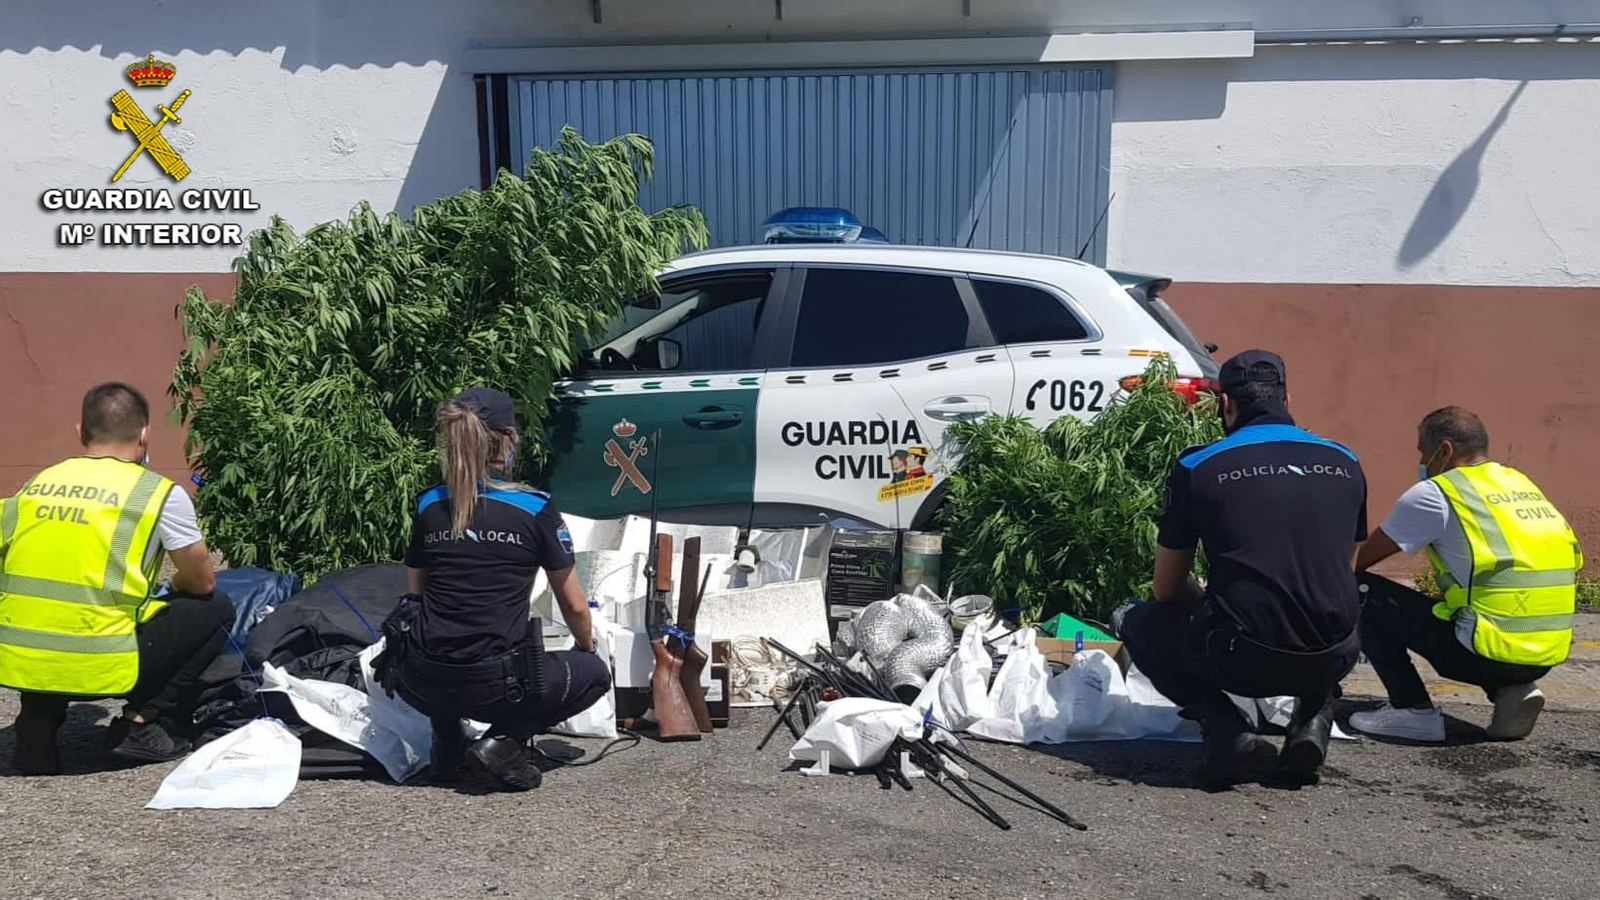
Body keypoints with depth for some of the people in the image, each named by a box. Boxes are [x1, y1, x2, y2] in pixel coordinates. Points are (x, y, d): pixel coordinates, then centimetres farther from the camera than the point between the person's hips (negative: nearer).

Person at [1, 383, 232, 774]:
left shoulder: (34, 486, 12)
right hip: (100, 667, -5)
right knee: (216, 611, 15)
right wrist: (174, 587, 31)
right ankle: (144, 723, 7)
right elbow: (203, 583, 7)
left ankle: (38, 723, 18)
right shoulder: (160, 494, -2)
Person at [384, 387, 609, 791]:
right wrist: (588, 646, 27)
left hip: (421, 686, 5)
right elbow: (575, 608, 6)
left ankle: (446, 742, 19)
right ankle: (505, 740, 1)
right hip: (494, 686, -5)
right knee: (595, 673, 21)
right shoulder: (536, 509, -5)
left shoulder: (429, 505, 6)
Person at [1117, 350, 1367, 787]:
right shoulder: (1345, 463, 12)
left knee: (1139, 622, 24)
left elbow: (1166, 590, 10)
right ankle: (1313, 719, 12)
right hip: (1334, 659, 4)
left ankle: (1226, 730, 2)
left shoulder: (1197, 466, 2)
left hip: (1242, 659, -4)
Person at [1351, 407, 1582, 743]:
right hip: (1548, 656, 8)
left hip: (1491, 652, -8)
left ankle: (1413, 711, 3)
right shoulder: (1524, 486, 16)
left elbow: (1358, 562, 2)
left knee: (1362, 593, 3)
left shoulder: (1434, 494, -6)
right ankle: (1512, 690, 13)